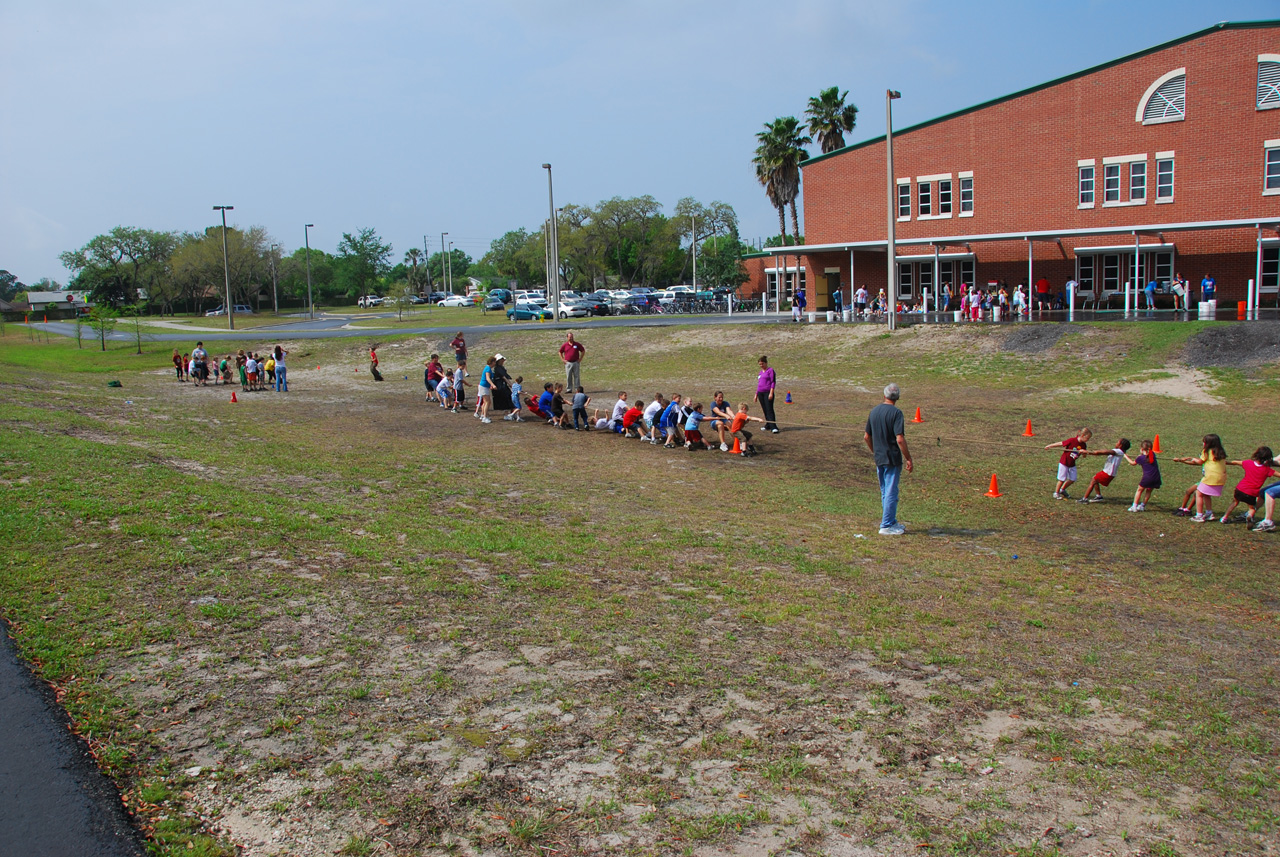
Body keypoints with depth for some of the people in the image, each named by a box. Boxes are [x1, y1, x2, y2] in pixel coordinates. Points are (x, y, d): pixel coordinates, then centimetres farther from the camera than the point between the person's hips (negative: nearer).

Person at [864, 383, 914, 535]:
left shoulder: (874, 411, 7)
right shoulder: (896, 412, -14)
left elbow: (866, 437, 13)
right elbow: (900, 439, -21)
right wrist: (908, 459, -14)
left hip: (879, 459, 7)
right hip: (893, 458, -7)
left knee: (885, 492, 16)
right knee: (891, 493, 0)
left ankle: (892, 522, 26)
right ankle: (886, 526, 2)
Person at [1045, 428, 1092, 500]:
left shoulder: (1083, 445, -2)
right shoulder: (1072, 440, -20)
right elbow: (1061, 444, -13)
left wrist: (1083, 452, -23)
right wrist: (1049, 446, -8)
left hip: (1072, 464, 6)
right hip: (1064, 462, -6)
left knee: (1072, 480, 8)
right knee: (1062, 479, 0)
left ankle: (1062, 490, 30)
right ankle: (1056, 493, 17)